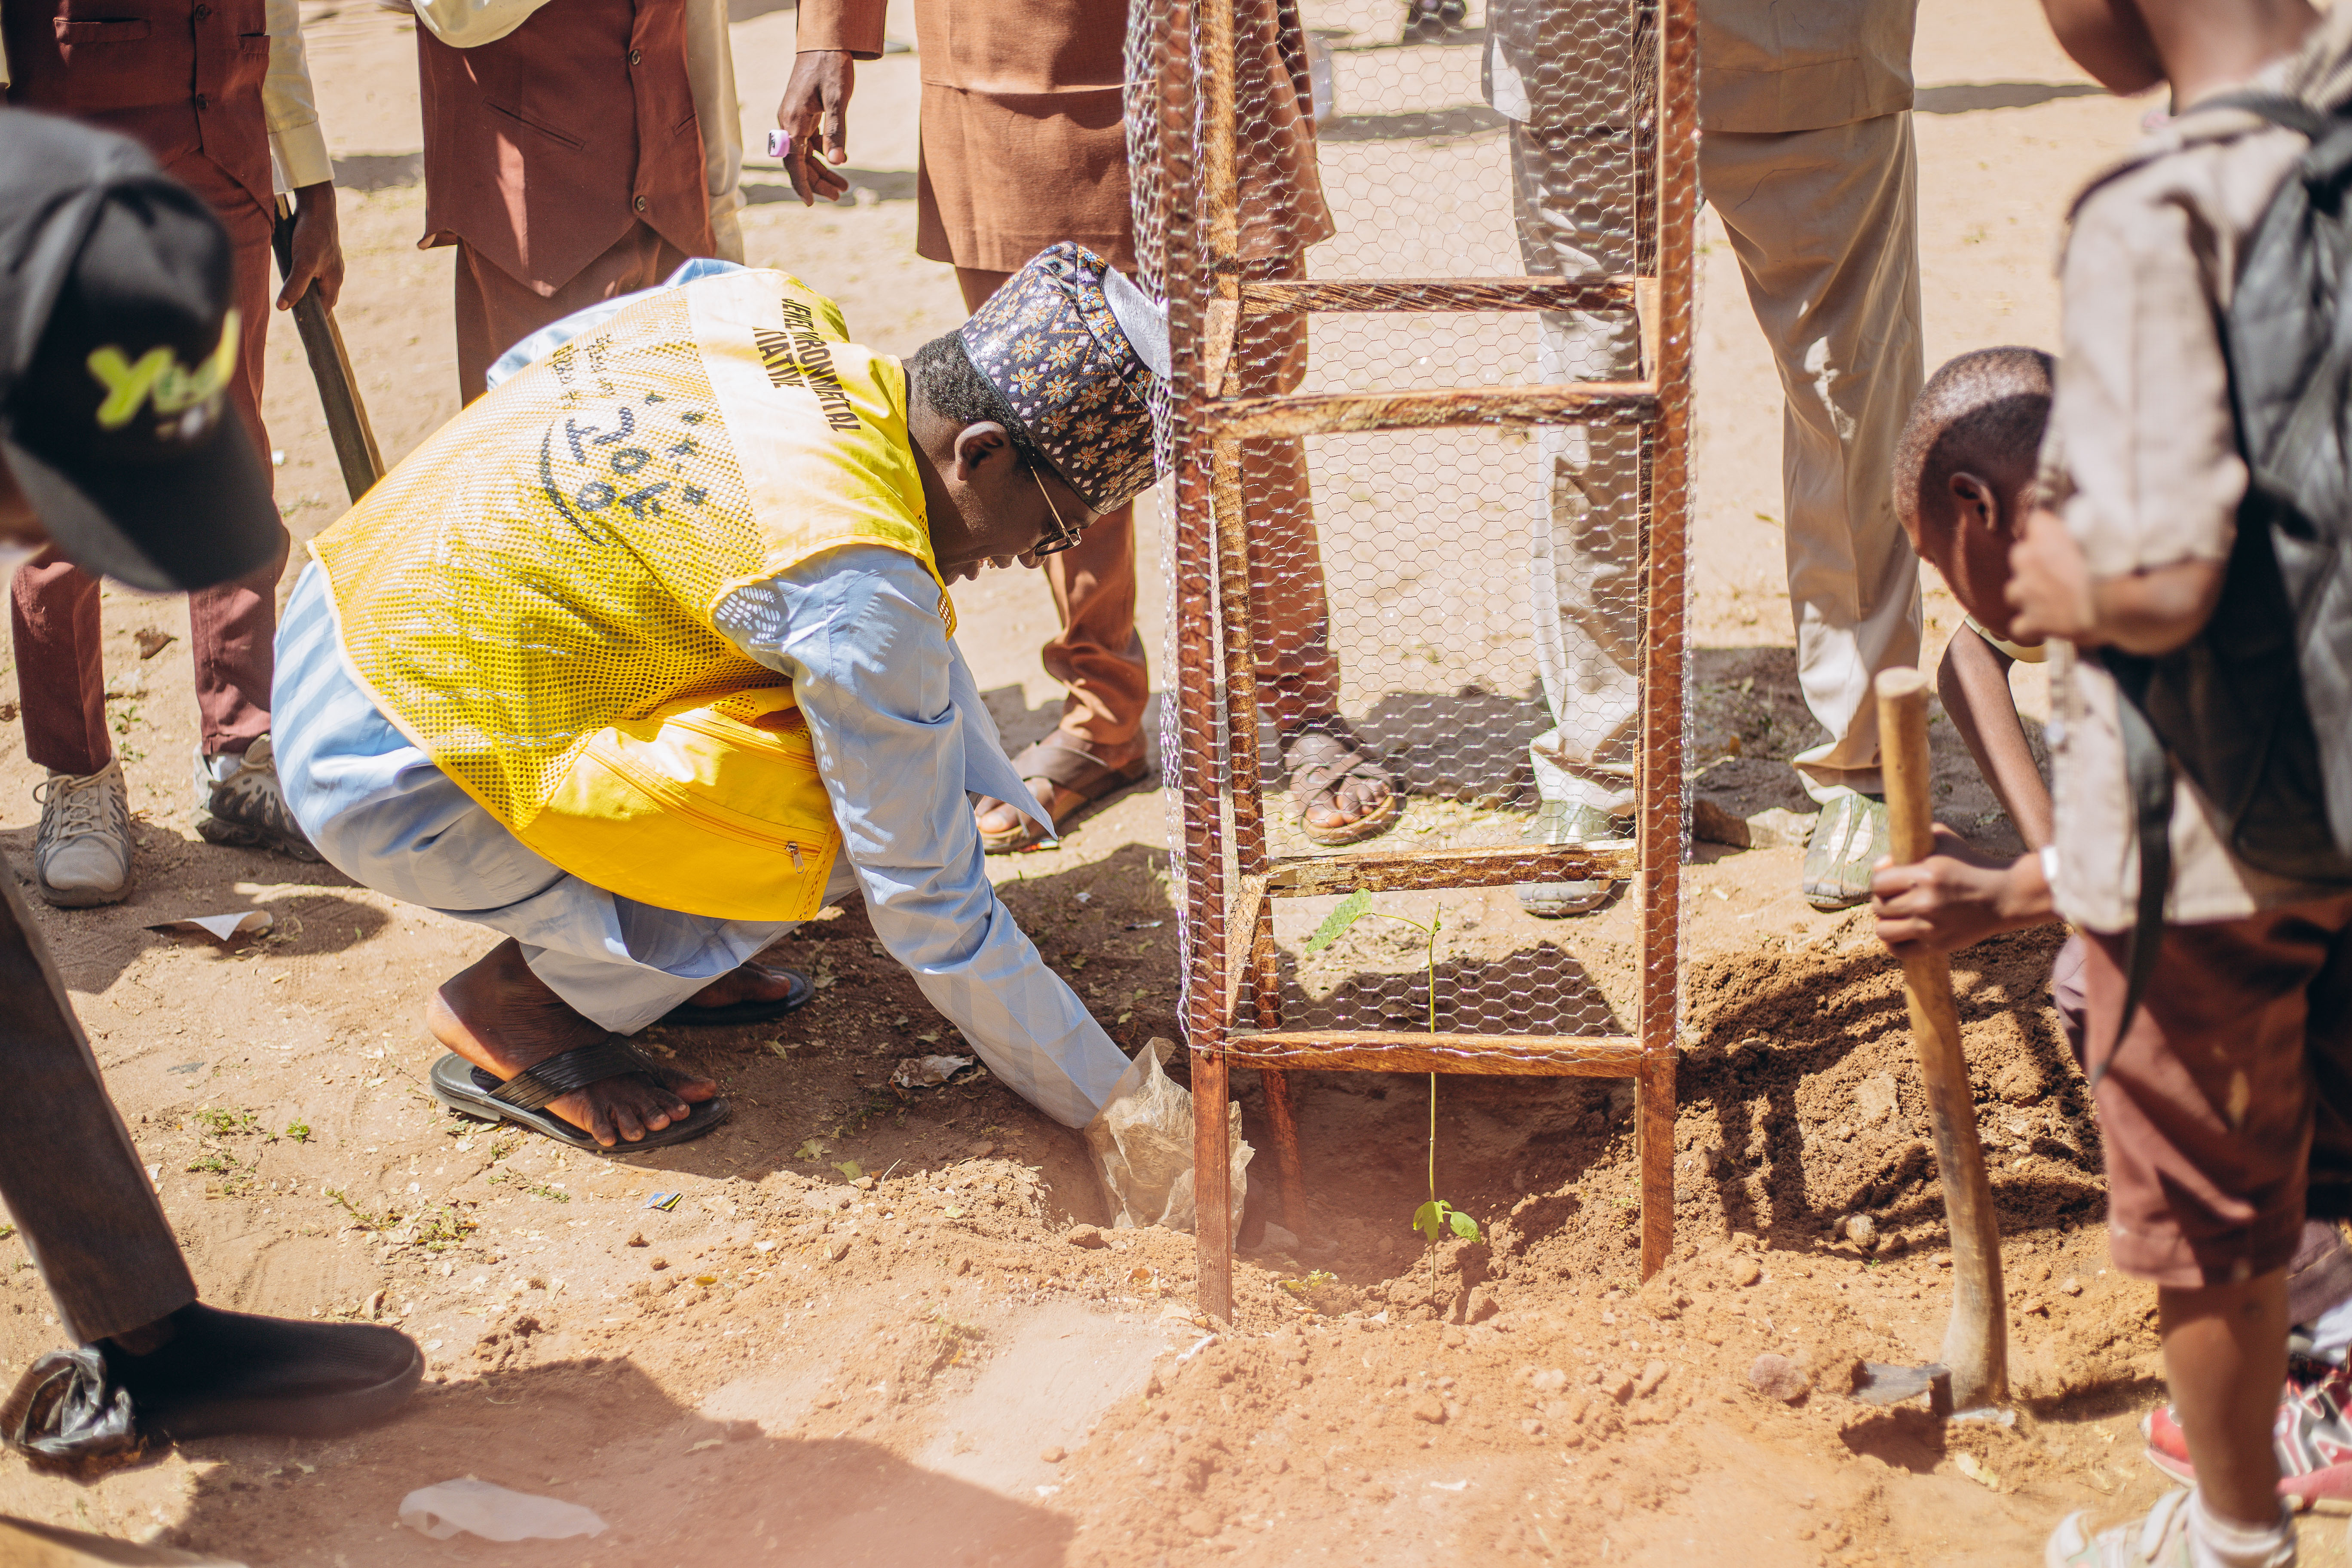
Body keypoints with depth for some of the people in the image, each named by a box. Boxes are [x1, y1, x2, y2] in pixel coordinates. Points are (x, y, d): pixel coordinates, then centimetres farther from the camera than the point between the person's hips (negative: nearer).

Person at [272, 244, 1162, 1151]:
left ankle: (635, 940, 15)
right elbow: (929, 907, -17)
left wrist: (999, 794, 15)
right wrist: (1107, 1102, -5)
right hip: (391, 783, -9)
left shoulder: (782, 315, -2)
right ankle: (514, 1008, -1)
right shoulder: (857, 581, -25)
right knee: (851, 824, -17)